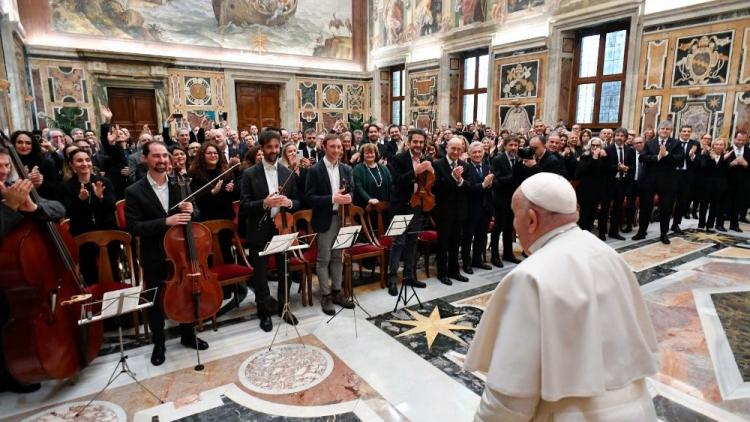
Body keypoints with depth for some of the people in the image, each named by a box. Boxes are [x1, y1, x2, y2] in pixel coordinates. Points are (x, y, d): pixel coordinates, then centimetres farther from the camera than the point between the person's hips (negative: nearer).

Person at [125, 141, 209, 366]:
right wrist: (166, 221, -28)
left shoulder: (179, 185, -1)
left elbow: (191, 216, 6)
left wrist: (190, 211, -18)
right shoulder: (134, 191, -10)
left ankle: (188, 336, 37)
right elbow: (133, 227, -17)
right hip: (154, 258, -3)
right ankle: (158, 344, 31)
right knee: (156, 303, 12)